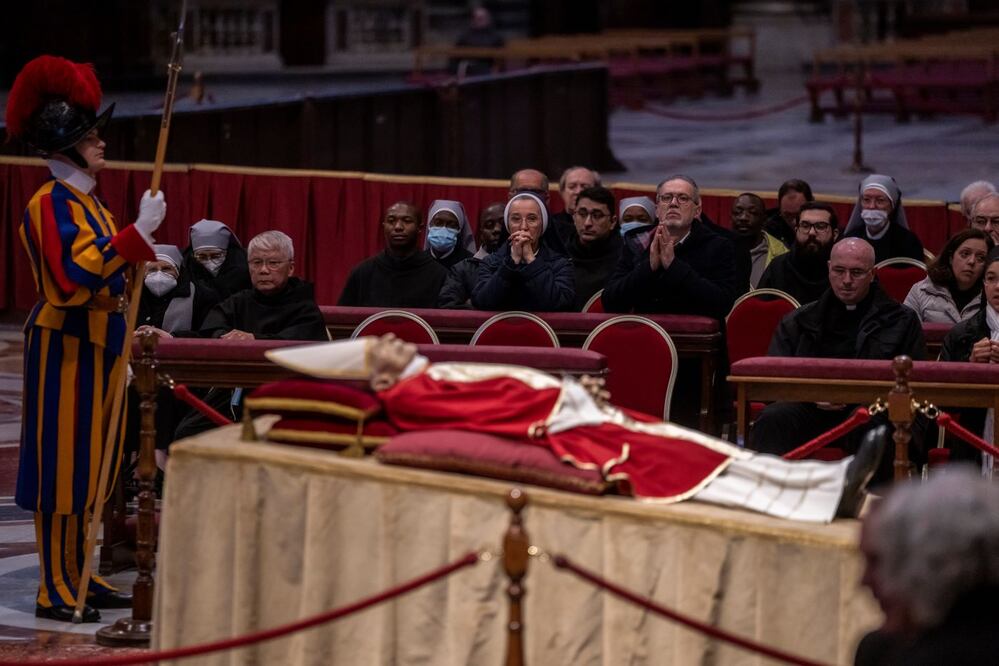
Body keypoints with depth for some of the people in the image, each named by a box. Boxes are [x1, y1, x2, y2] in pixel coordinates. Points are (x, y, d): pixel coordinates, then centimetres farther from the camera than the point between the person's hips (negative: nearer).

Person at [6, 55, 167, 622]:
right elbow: (78, 277, -27)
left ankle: (79, 575, 21)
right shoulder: (52, 205, -15)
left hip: (99, 348, 9)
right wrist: (139, 234, -27)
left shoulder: (90, 201, 15)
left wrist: (121, 356, 21)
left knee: (89, 465, 13)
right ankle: (56, 590, -1)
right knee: (62, 467, -5)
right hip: (66, 349, -9)